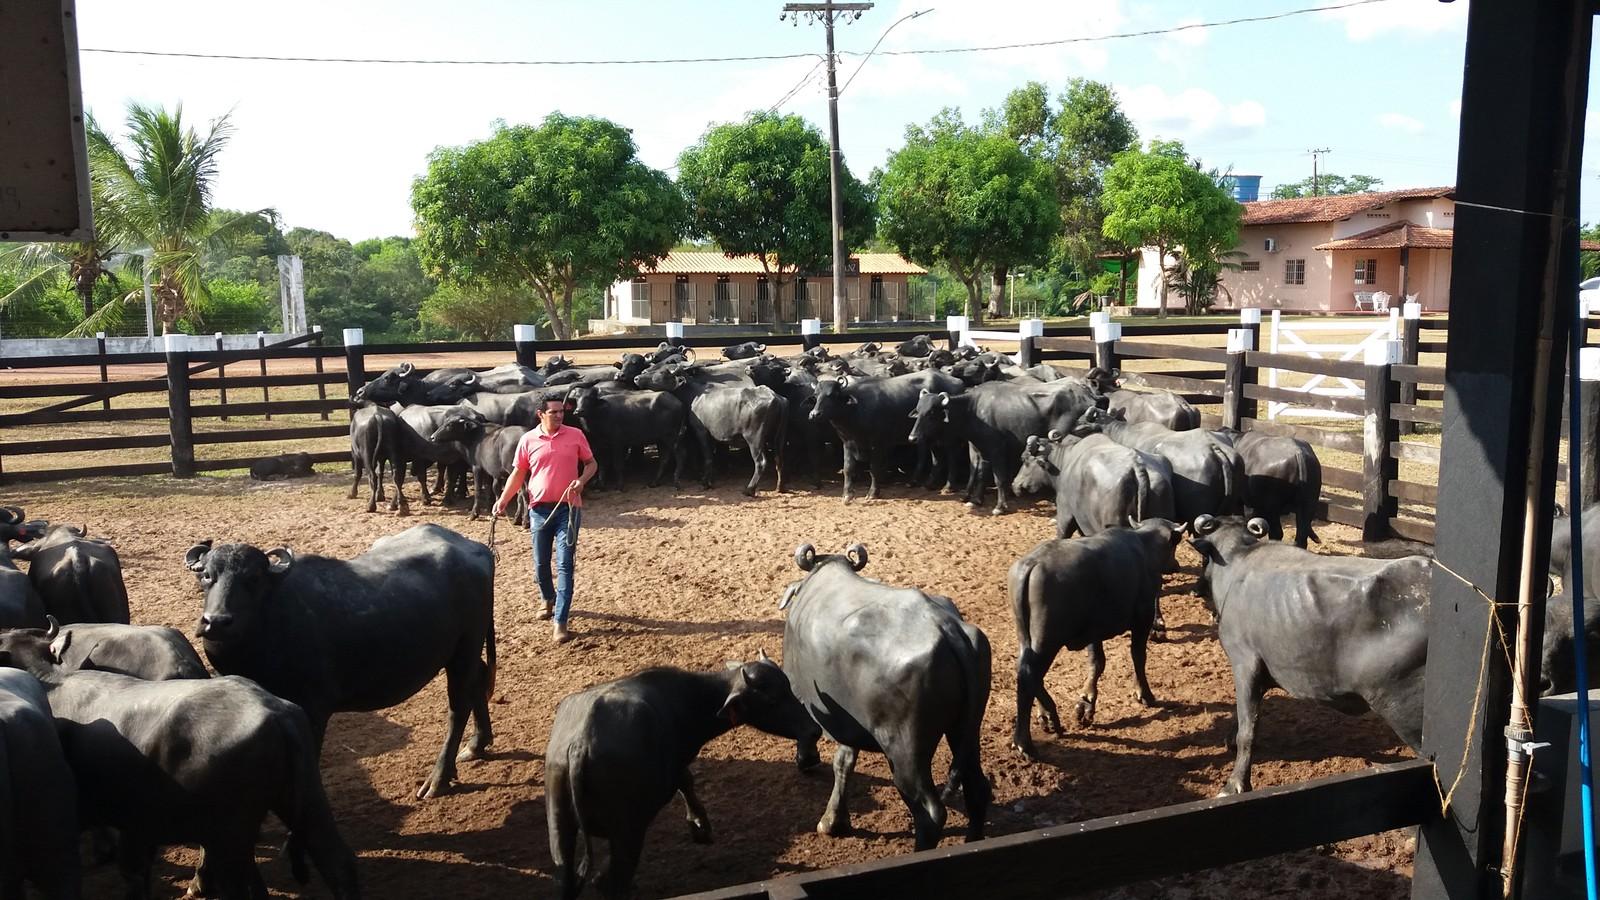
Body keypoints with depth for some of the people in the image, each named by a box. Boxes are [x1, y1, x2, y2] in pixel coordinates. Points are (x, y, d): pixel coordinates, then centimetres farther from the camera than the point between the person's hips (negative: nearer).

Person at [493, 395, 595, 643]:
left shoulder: (575, 435, -2)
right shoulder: (528, 440, 0)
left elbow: (591, 464, 7)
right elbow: (518, 473, 8)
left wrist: (581, 480, -13)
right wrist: (503, 500, -2)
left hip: (568, 508, -2)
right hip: (539, 509, 2)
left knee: (564, 564, -6)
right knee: (541, 563, 14)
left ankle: (560, 622, -6)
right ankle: (548, 599, 43)